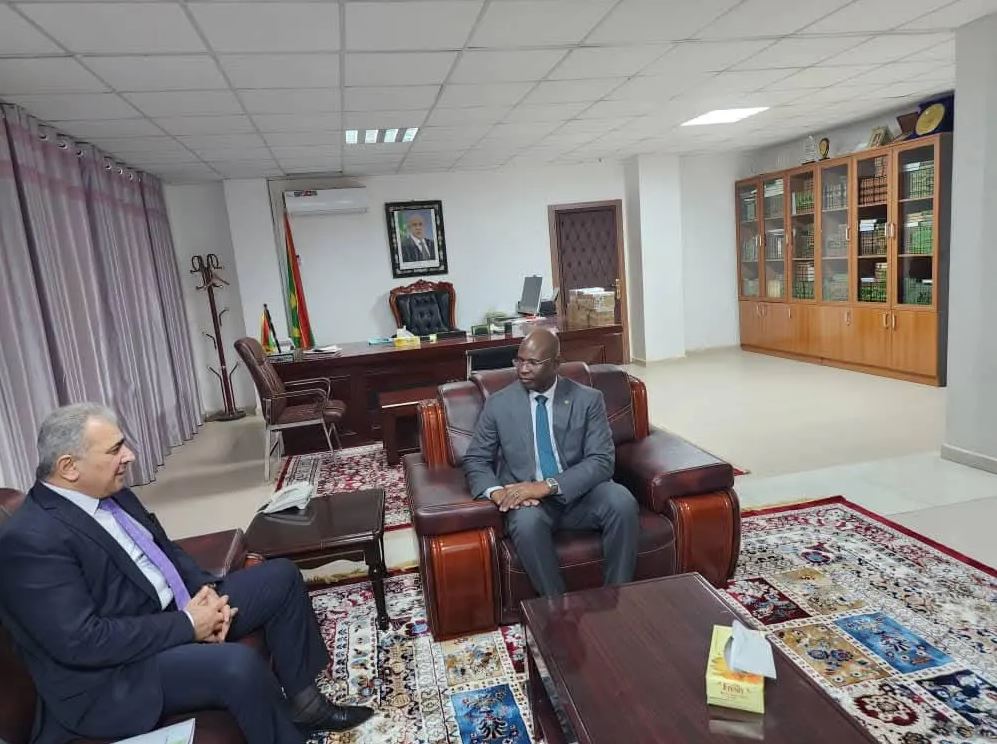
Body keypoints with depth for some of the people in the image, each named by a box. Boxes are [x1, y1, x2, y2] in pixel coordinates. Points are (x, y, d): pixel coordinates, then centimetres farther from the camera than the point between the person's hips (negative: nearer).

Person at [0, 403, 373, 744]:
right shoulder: (32, 539, -22)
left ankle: (303, 702, 15)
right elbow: (81, 641, -27)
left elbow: (165, 549, 14)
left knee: (281, 575, 6)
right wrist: (187, 625, -21)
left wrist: (205, 589, -5)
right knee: (239, 664, -33)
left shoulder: (111, 493, 4)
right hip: (112, 675, -9)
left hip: (176, 614, 9)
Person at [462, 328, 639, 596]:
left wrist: (548, 486, -23)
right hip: (525, 497, 0)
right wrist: (496, 492, -18)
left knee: (622, 502, -29)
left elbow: (602, 461, -9)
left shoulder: (588, 399, -1)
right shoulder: (498, 403, 2)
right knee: (526, 520, -34)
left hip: (579, 493, 1)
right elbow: (475, 460, 5)